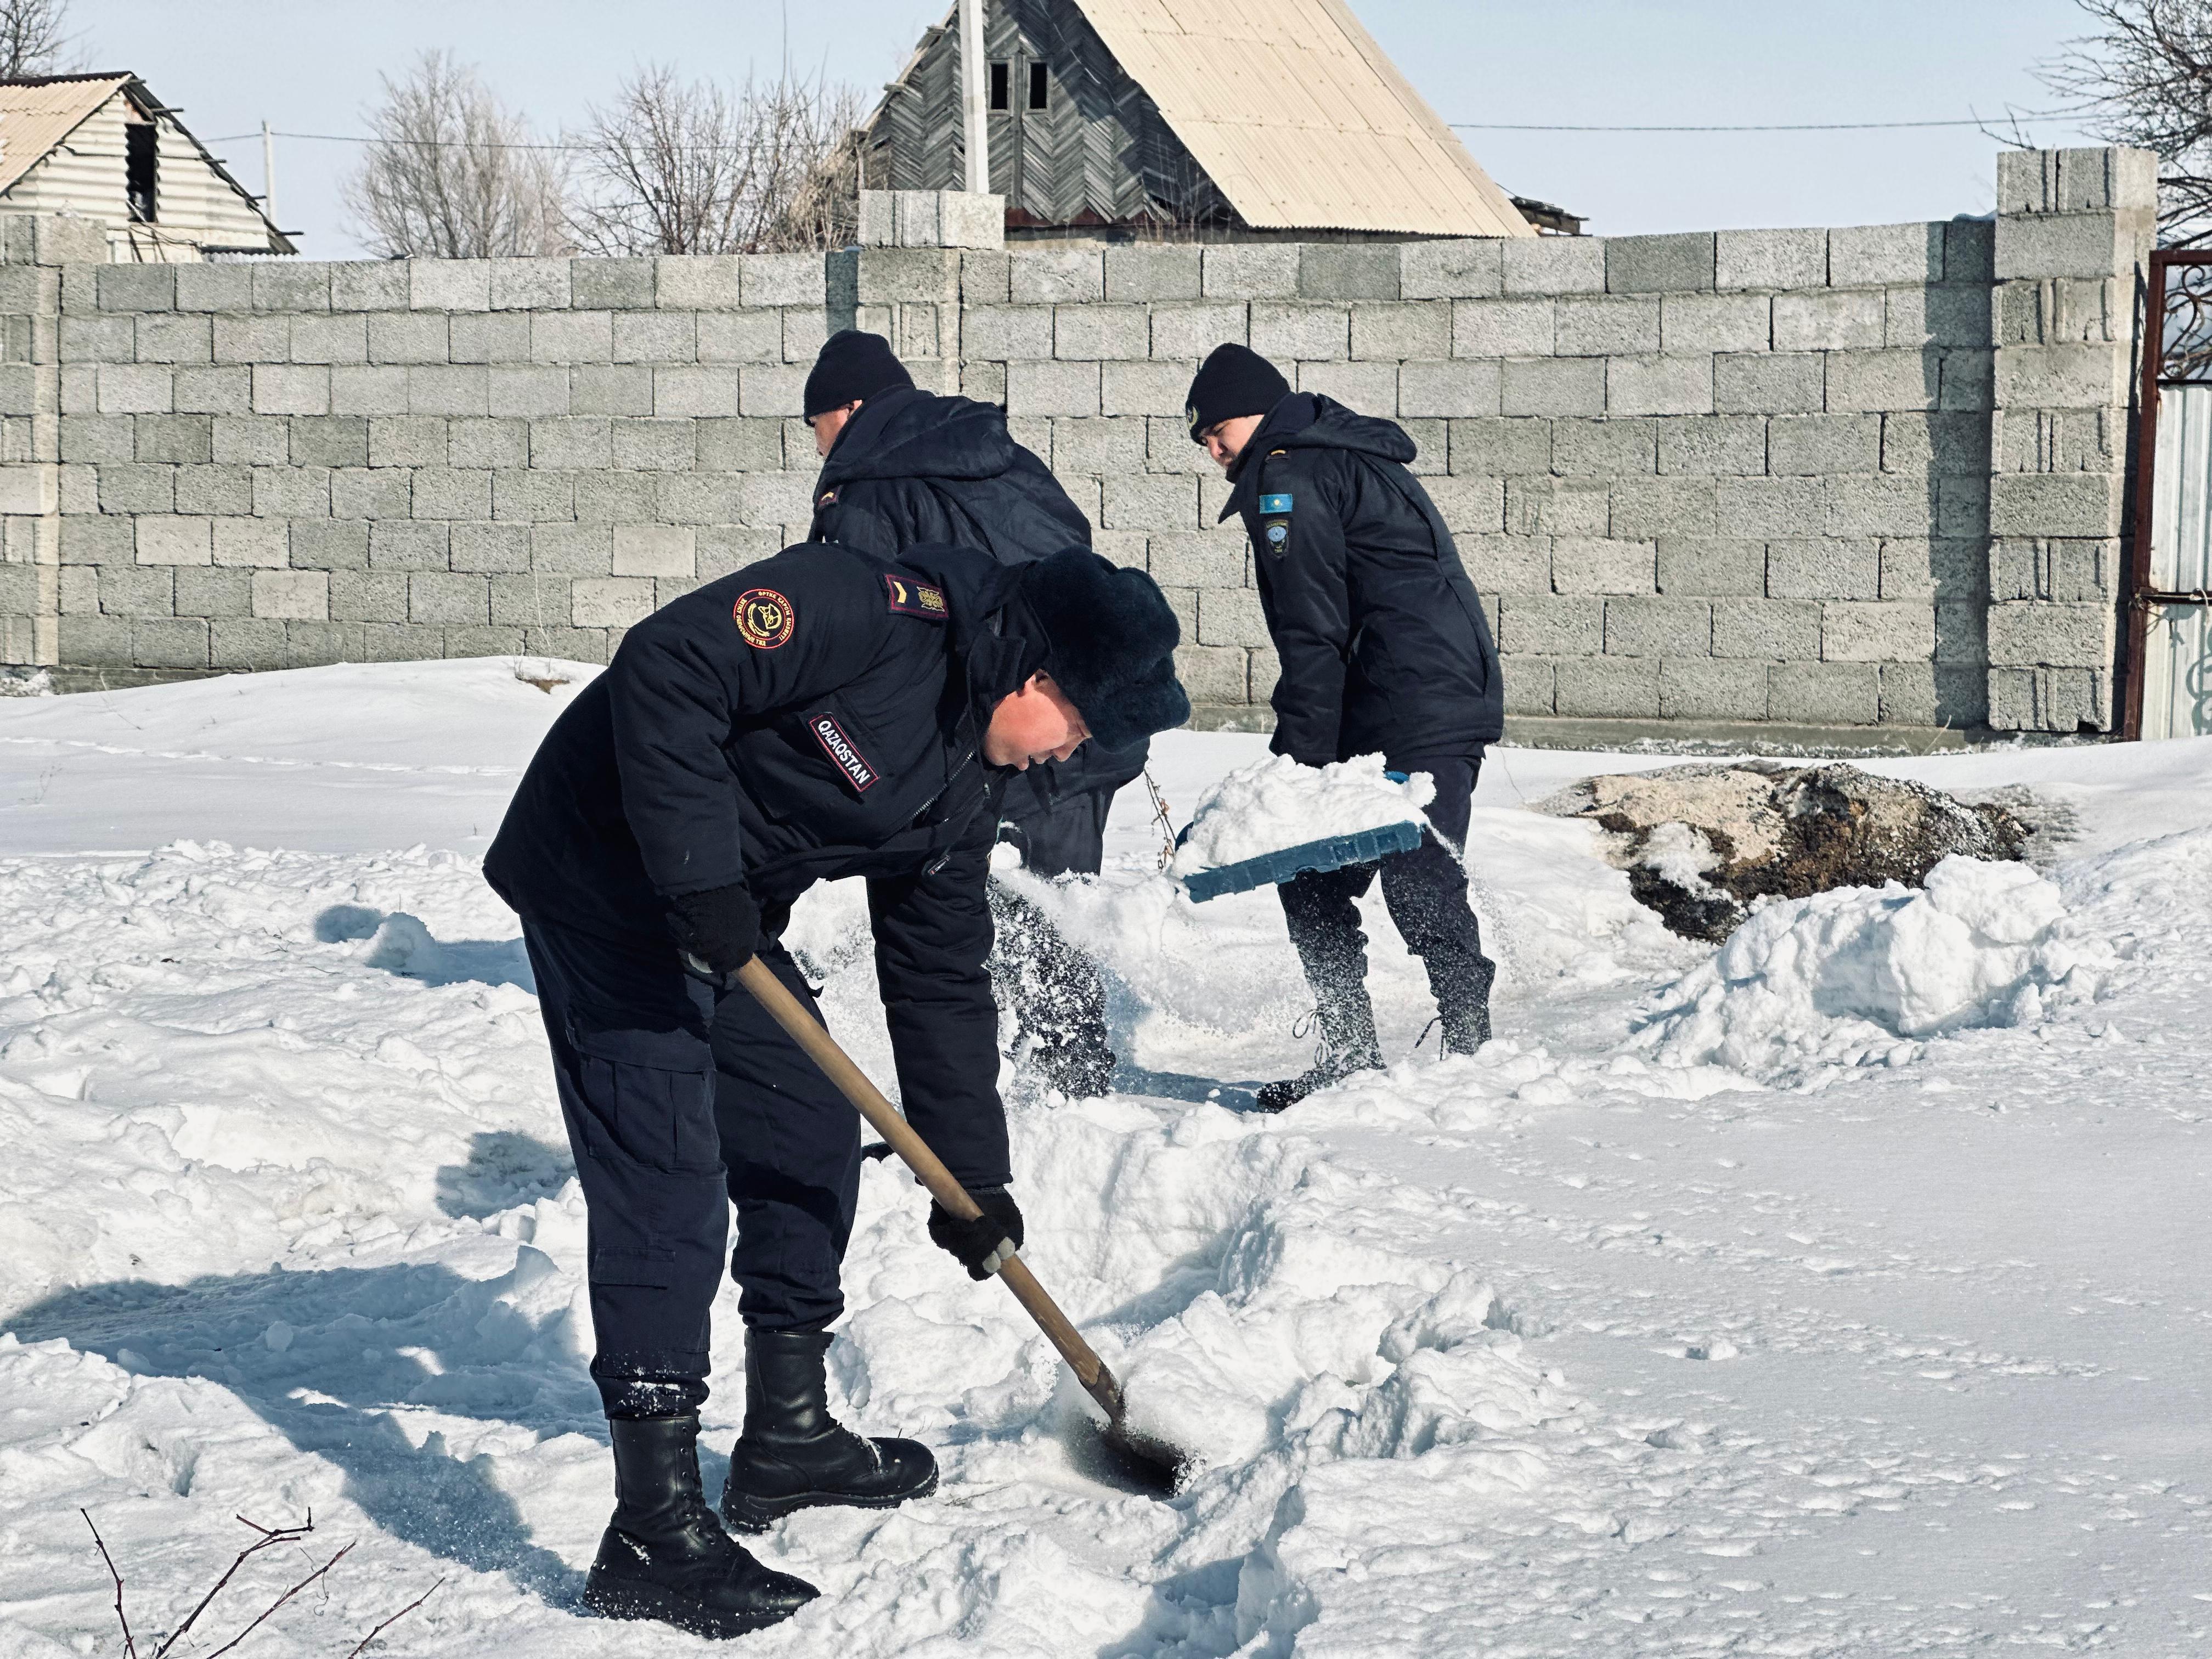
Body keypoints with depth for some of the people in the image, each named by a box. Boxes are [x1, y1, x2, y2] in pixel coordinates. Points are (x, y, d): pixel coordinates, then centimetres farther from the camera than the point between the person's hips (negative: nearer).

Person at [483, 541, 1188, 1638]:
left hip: (721, 917, 10)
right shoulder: (877, 613, -22)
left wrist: (973, 1172, 14)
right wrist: (697, 872, -30)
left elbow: (940, 977, 14)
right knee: (665, 1179, -15)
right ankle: (655, 1533, -15)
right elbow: (664, 666, -29)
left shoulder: (968, 787, 7)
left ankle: (787, 1436, 33)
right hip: (605, 879, -10)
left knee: (811, 1134, 16)